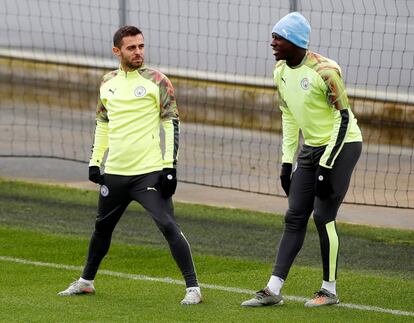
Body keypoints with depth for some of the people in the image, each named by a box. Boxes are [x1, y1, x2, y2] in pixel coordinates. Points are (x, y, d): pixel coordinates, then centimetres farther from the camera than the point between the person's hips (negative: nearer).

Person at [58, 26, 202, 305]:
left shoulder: (157, 81, -4)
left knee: (168, 226, -14)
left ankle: (193, 287, -10)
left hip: (150, 172, -5)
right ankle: (86, 281, 35)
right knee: (102, 227, 17)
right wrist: (95, 161, 15)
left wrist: (170, 165, -12)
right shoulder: (108, 83, 10)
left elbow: (172, 123, -5)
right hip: (114, 172, 5)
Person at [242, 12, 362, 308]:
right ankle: (273, 291, 2)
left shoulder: (325, 71, -22)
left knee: (323, 217, -9)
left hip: (342, 145, -7)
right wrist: (287, 162, 10)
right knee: (295, 217, 3)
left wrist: (326, 166, -20)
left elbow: (343, 119, -18)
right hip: (311, 148, 7)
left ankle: (330, 291, 5)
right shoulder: (280, 71, 2)